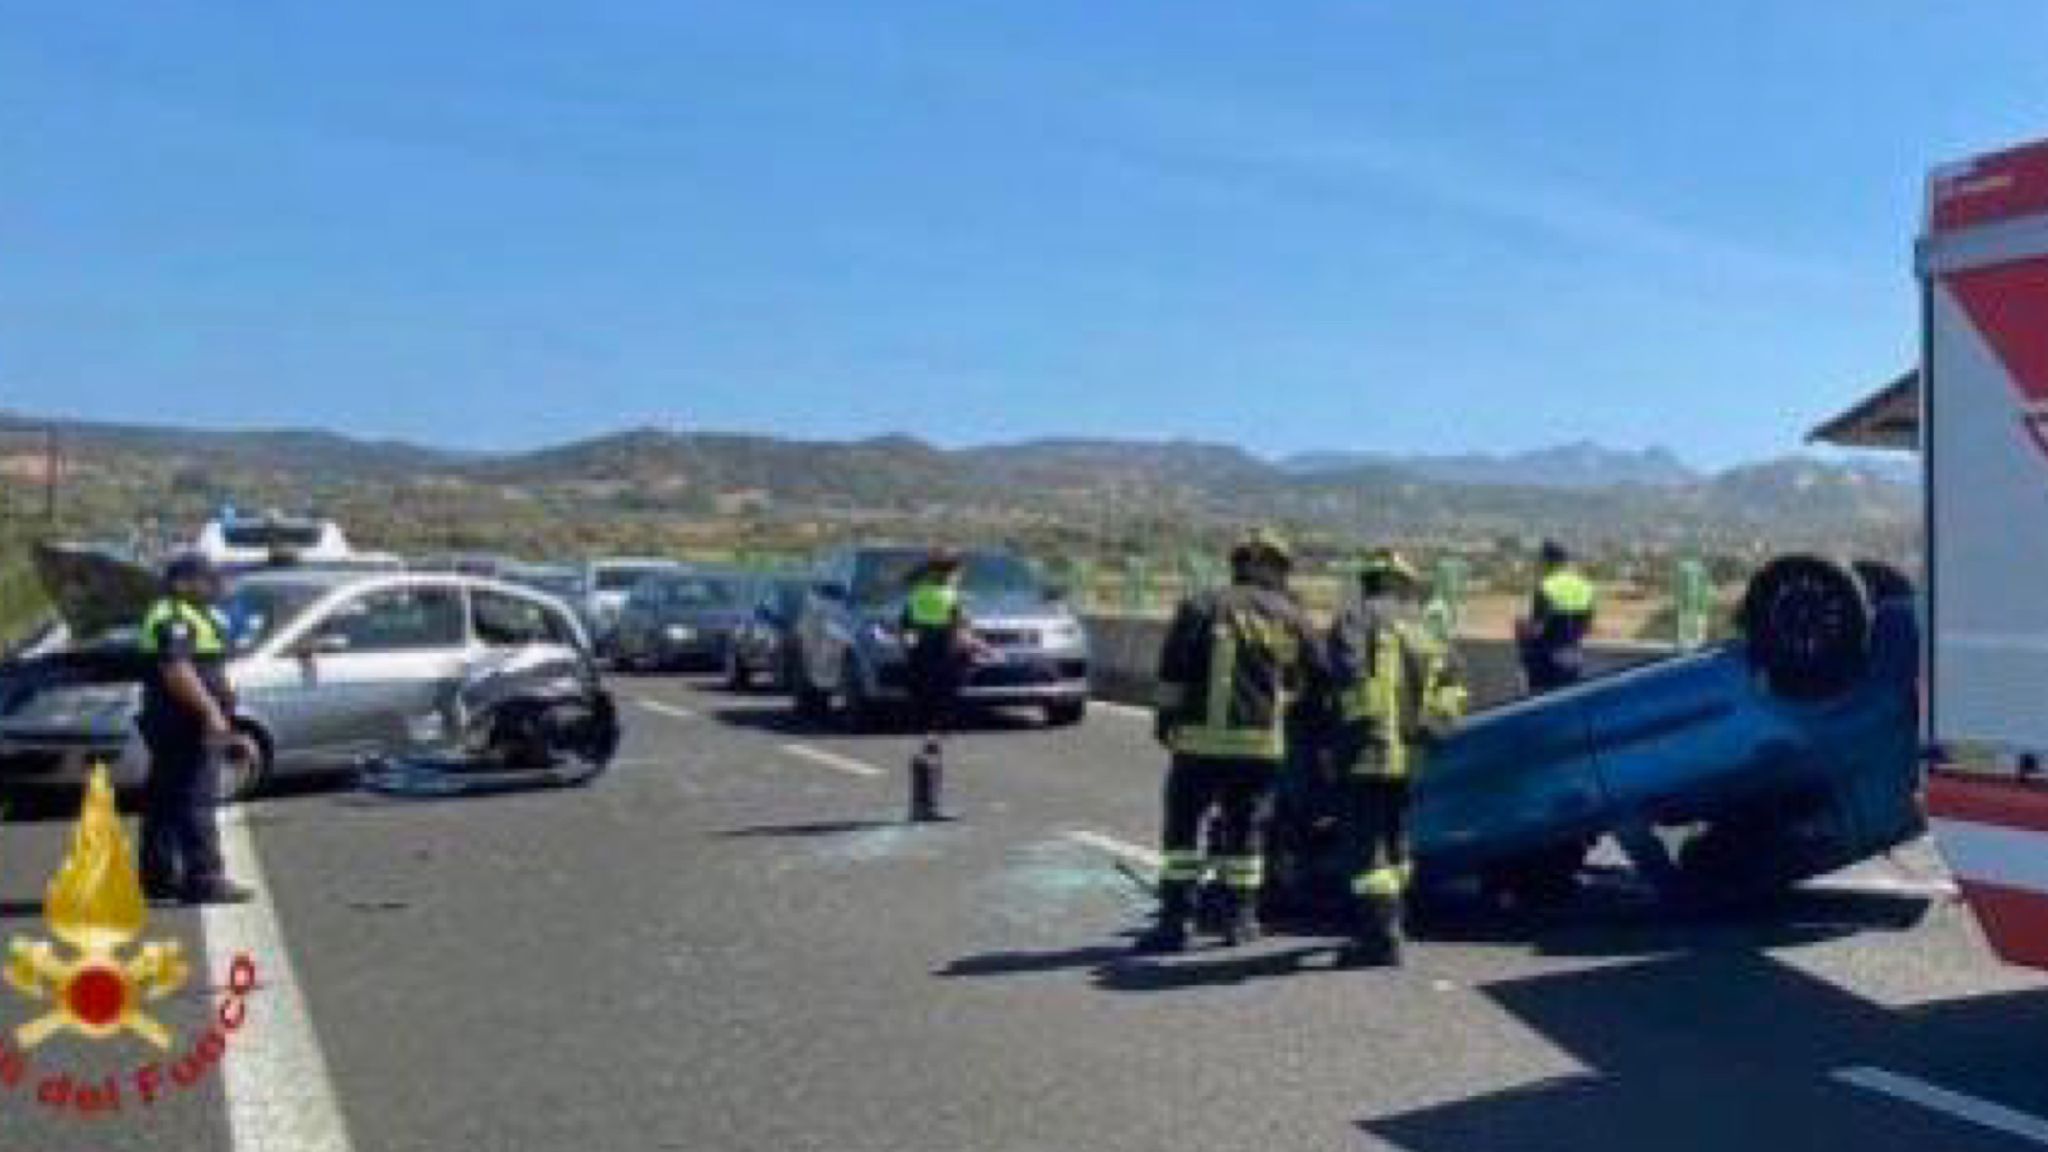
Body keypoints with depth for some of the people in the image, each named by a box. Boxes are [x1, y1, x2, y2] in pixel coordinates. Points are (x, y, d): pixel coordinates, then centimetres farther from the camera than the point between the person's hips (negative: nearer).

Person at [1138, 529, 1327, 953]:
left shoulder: (1200, 607, 2)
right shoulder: (1291, 617, 8)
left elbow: (1172, 672, -2)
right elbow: (1317, 677, 14)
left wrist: (1166, 719, 7)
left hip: (1202, 738, -2)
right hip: (1263, 742, 2)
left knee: (1183, 827, 5)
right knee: (1243, 828, 14)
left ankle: (1175, 921, 1)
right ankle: (1240, 917, 18)